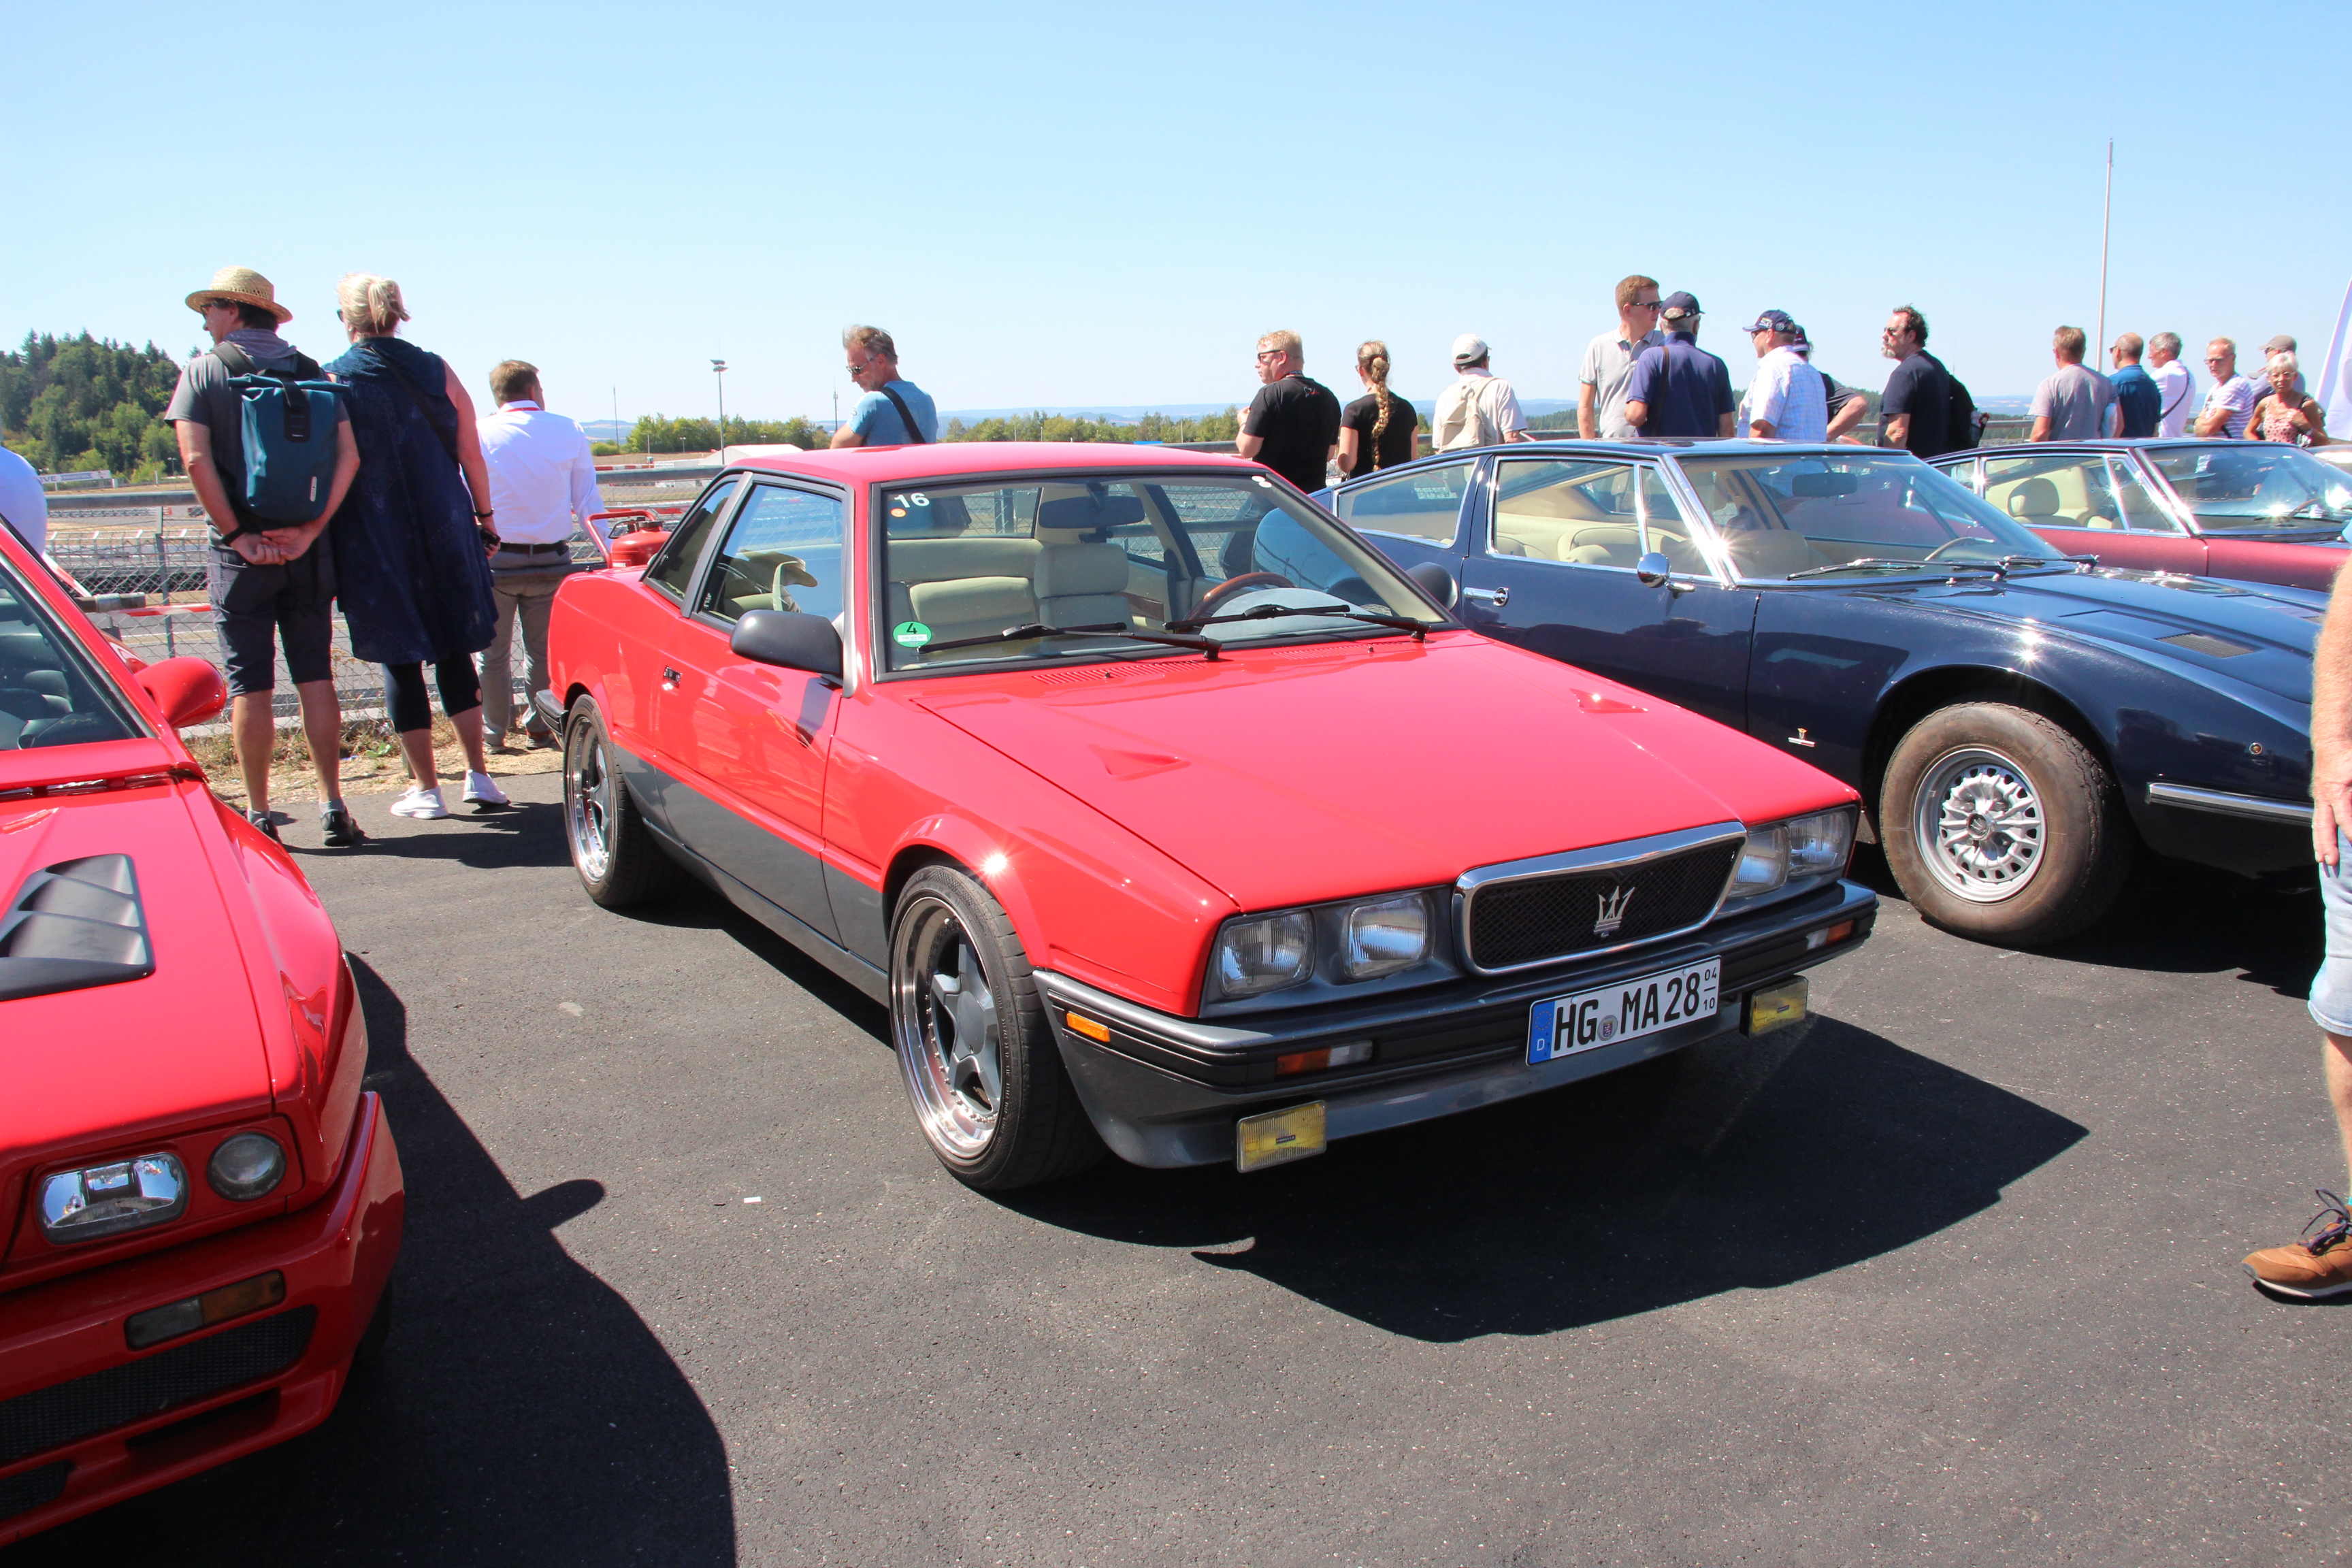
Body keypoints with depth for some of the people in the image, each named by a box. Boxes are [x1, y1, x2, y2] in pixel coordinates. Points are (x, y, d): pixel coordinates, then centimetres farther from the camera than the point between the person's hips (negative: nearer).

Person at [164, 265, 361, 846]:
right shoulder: (311, 372, 7)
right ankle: (332, 806, 7)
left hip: (241, 553, -3)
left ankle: (258, 815, 7)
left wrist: (237, 535, -11)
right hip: (307, 551, 3)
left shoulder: (203, 372, -2)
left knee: (250, 687, 3)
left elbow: (196, 460, -14)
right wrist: (309, 530, -7)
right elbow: (348, 455, -4)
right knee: (315, 678, 8)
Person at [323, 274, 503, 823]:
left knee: (401, 662, 5)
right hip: (445, 532, 3)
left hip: (374, 543, -2)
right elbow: (472, 457, 4)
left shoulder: (333, 381, -5)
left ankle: (426, 789, 9)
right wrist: (485, 520, 14)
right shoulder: (436, 371, 2)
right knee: (454, 652, 14)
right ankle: (478, 777, 11)